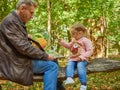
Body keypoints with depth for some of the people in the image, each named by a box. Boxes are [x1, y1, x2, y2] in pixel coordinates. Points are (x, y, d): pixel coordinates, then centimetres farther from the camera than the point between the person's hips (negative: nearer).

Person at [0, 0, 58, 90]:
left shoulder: (18, 22, 14)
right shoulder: (10, 21, -18)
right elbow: (23, 47, -24)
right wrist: (45, 56, -17)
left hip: (20, 60, 10)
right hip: (15, 64, -10)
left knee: (53, 61, 14)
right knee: (52, 66, -17)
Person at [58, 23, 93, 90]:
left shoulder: (86, 40, 0)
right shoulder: (73, 40, 24)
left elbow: (90, 51, -7)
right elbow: (69, 46, 41)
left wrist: (82, 56, -20)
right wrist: (62, 42, 26)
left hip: (82, 59, -6)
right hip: (73, 59, 6)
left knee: (80, 66, -35)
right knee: (69, 65, -27)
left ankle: (83, 85, -37)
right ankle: (69, 78, -52)